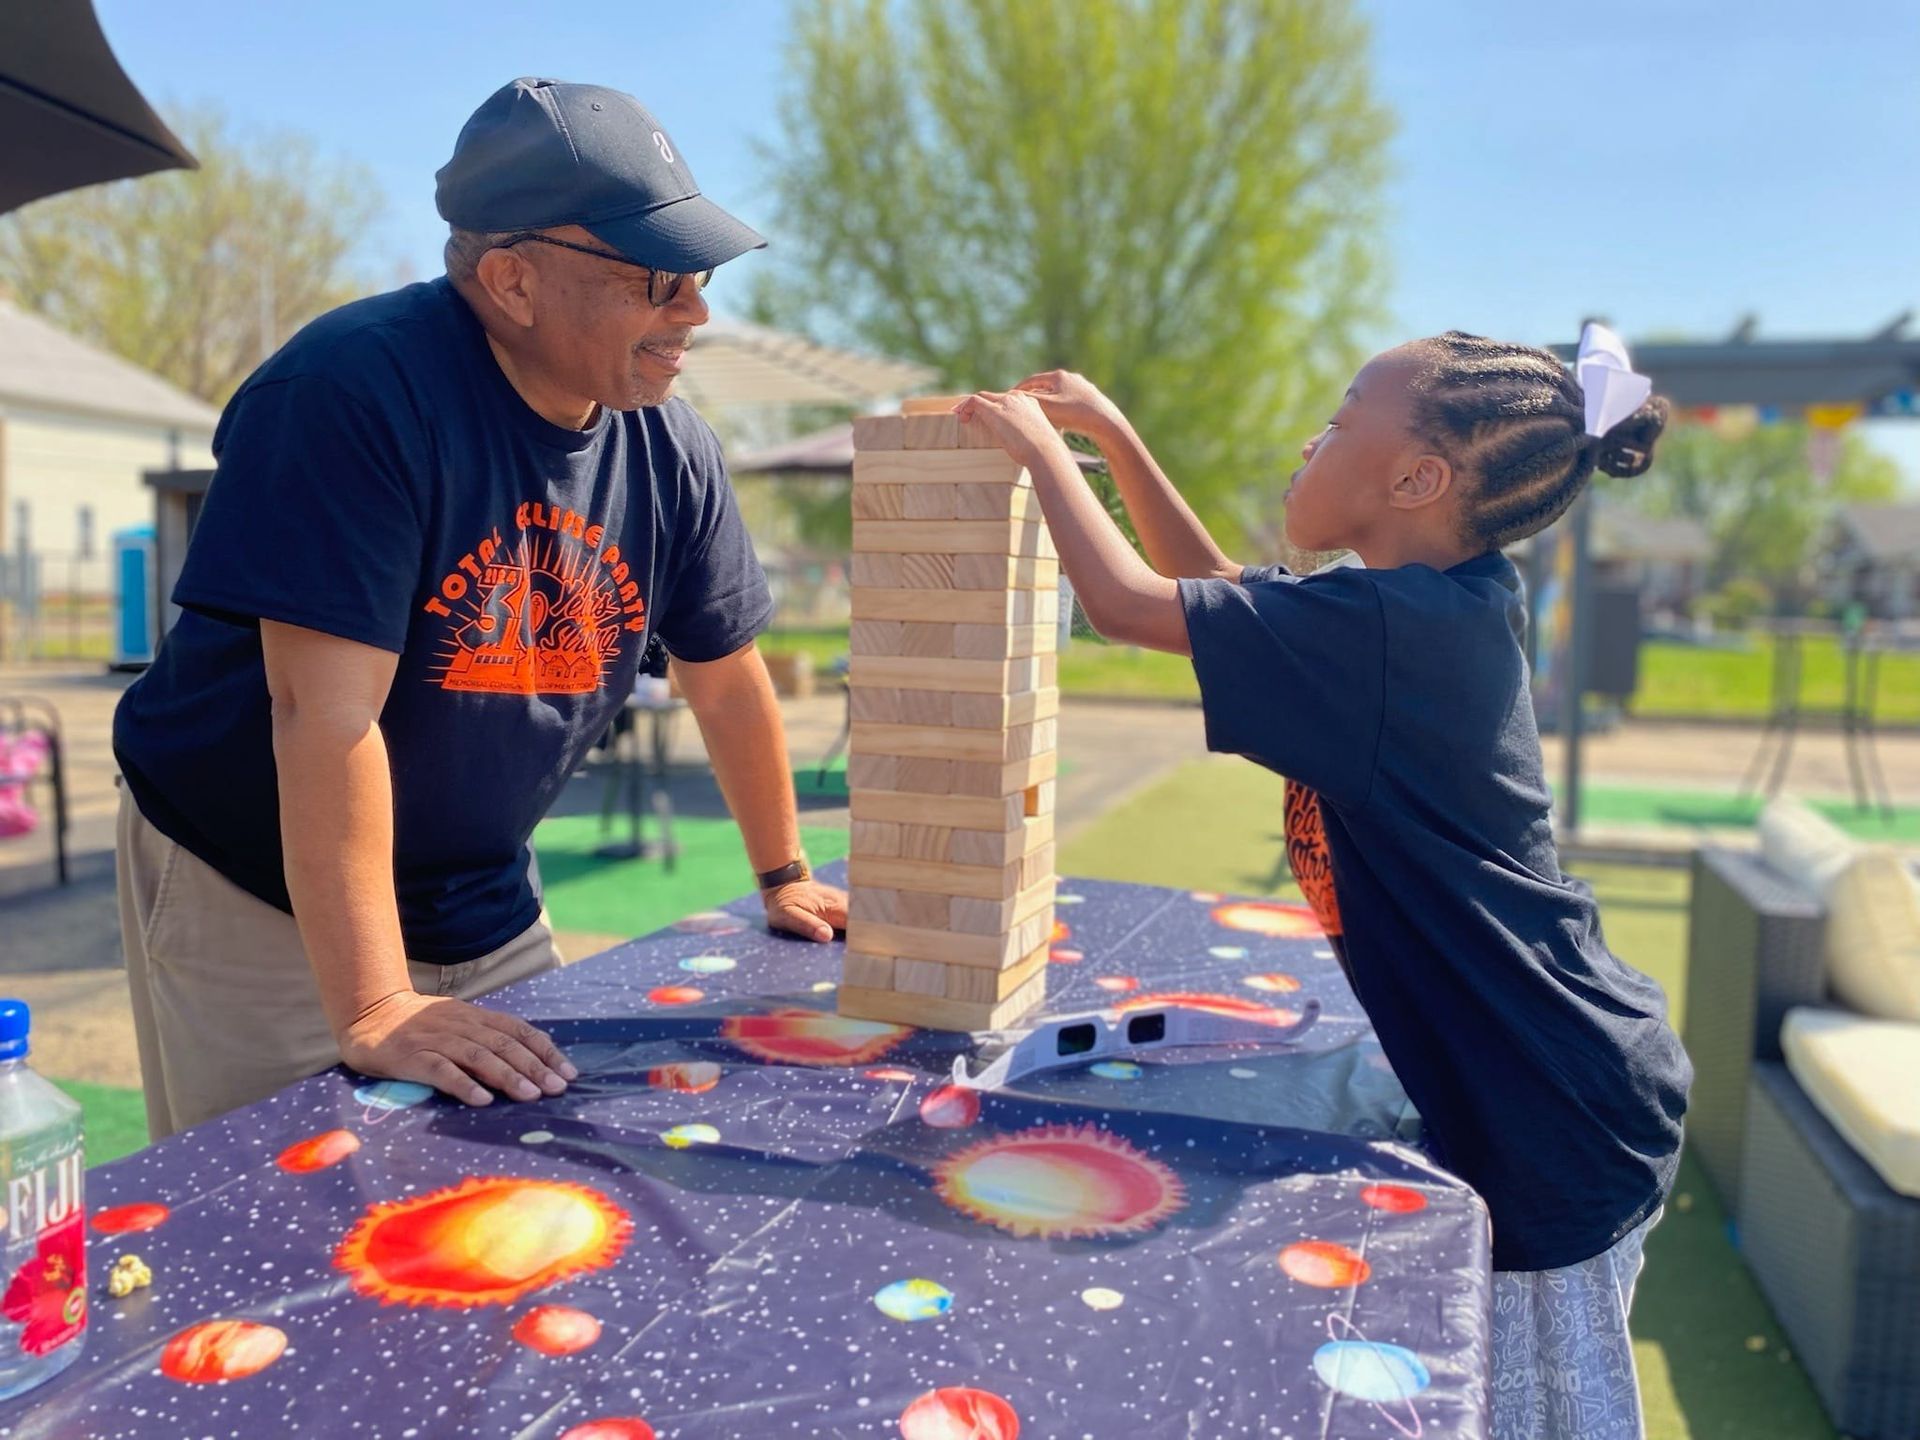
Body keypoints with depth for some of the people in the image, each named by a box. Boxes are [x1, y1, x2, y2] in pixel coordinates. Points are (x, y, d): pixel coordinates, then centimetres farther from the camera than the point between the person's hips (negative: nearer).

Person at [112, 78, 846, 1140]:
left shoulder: (671, 453, -5)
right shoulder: (357, 391, -26)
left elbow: (726, 679, 5)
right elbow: (329, 711, -31)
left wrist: (782, 878, 12)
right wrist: (372, 1011, -31)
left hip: (484, 905, 6)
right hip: (258, 902, -5)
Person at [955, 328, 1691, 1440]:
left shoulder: (1390, 628, -24)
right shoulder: (1457, 604, 4)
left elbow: (1127, 601, -22)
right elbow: (1220, 590, 14)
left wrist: (1040, 443, -6)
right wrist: (1110, 432, 13)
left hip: (1556, 1116, -9)